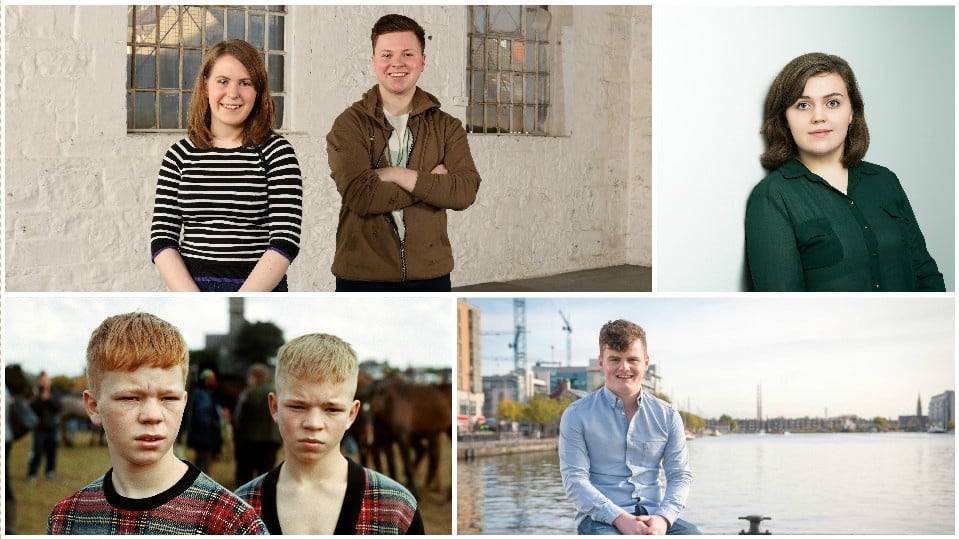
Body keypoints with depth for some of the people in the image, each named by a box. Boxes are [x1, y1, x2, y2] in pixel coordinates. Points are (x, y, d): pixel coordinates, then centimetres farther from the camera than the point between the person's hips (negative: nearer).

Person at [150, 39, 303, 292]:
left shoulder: (276, 152, -2)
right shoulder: (180, 155, 6)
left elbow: (286, 240, -8)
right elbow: (162, 238, 2)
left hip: (260, 292, -2)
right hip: (189, 288, 2)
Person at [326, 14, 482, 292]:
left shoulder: (447, 127, 6)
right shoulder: (350, 124, -2)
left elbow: (465, 192, -10)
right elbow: (360, 196, -17)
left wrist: (396, 175, -15)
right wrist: (431, 182, -11)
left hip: (431, 275, 3)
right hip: (363, 276, -2)